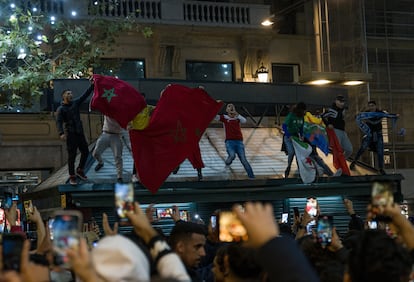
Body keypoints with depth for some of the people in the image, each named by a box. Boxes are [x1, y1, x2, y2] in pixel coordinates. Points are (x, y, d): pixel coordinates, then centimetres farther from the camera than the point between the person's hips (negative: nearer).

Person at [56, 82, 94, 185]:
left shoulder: (75, 103, 9)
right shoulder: (61, 109, -5)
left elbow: (85, 95, 4)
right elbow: (59, 122, -15)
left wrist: (92, 85, -9)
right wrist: (61, 133, -31)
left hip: (80, 133, 6)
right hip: (70, 134, -6)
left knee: (85, 151, 8)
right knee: (71, 155, -4)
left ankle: (80, 171, 27)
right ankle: (72, 177, 4)